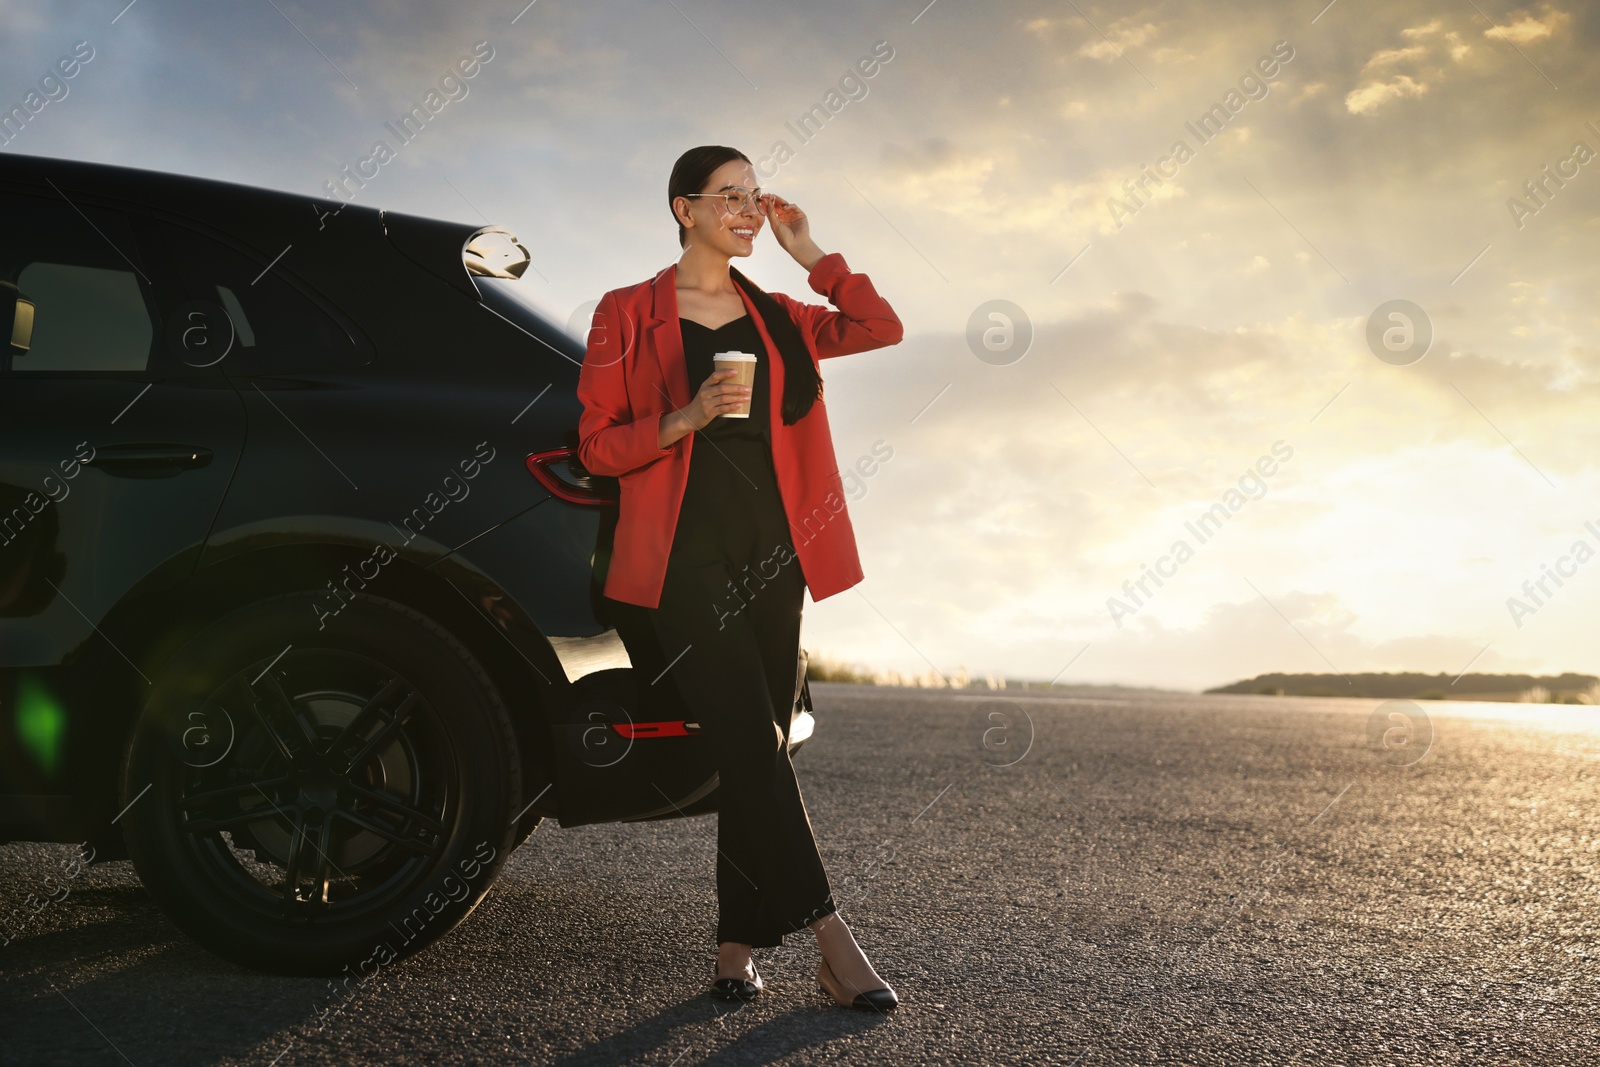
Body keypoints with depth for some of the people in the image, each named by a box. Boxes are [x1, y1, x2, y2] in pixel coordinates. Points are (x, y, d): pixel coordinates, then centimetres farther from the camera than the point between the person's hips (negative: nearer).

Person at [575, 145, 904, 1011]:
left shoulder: (775, 317, 16)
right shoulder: (628, 314, 4)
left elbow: (880, 327, 6)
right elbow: (596, 444, 1)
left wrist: (808, 252, 6)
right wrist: (685, 420, -14)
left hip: (773, 551, 5)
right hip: (686, 555, -5)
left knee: (755, 752, 4)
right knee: (753, 743, -14)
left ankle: (737, 946, 12)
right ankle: (831, 940, -10)